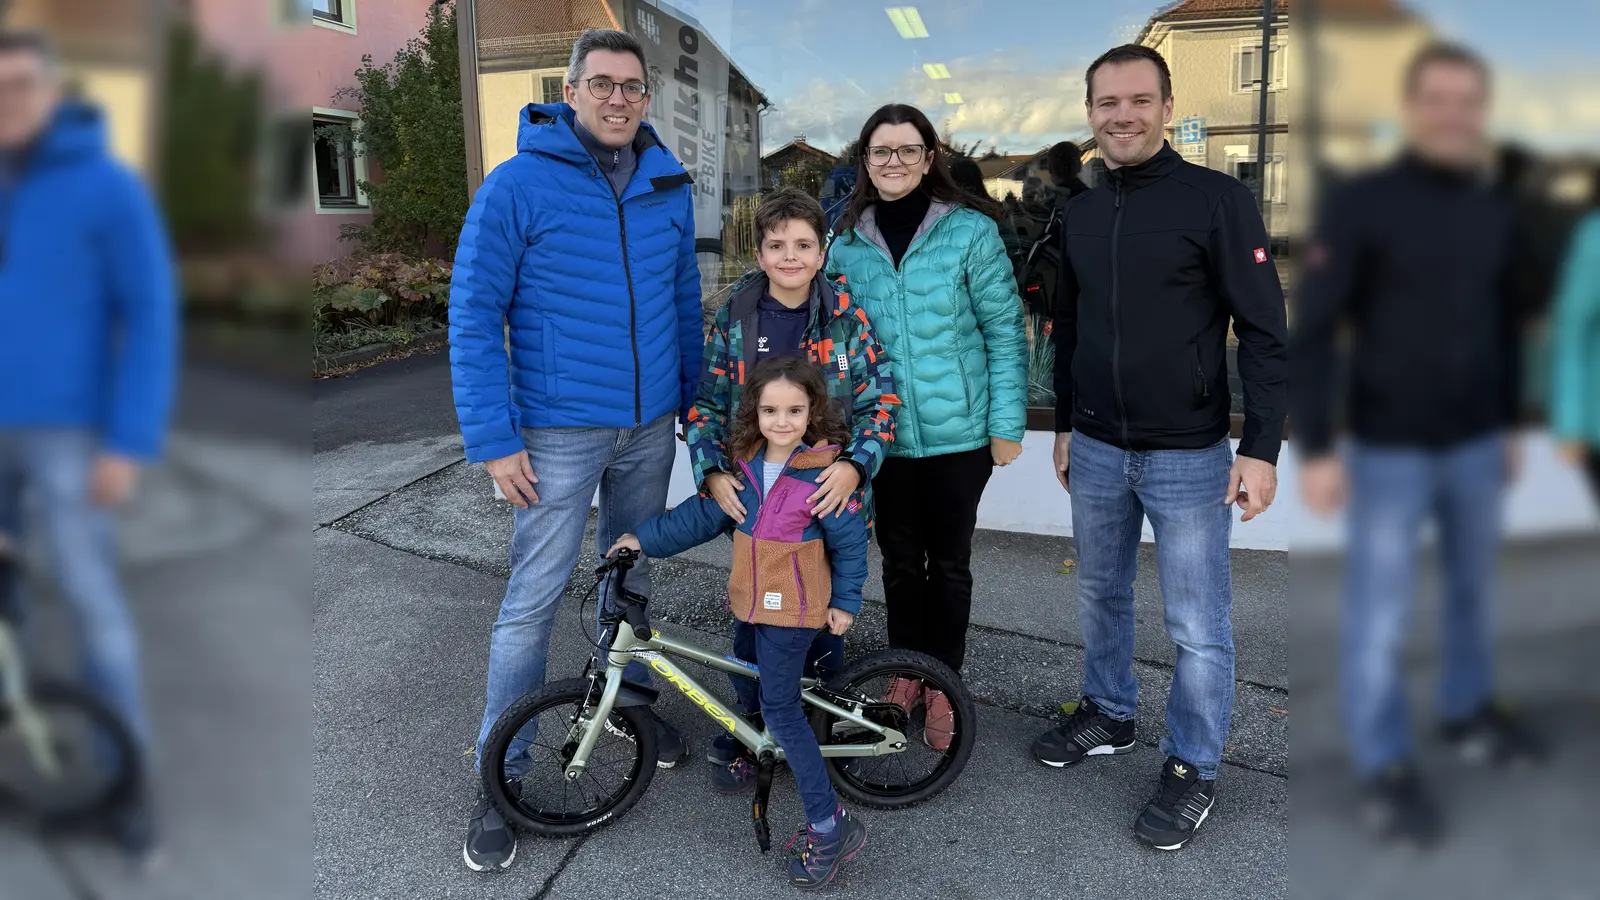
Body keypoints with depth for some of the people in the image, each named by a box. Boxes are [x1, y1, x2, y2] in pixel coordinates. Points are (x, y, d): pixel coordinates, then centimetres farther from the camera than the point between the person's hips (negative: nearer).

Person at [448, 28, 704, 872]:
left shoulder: (668, 185, 4)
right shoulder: (516, 185, -9)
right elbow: (472, 315, -9)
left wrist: (695, 393, 15)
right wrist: (493, 441, -13)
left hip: (650, 426, 4)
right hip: (559, 433, -4)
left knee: (631, 577, 19)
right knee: (532, 601, 0)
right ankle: (499, 779, 15)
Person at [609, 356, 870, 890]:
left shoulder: (824, 470, -17)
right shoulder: (746, 462, 1)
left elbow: (849, 540, -9)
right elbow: (705, 515, 6)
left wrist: (845, 601, -4)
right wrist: (646, 540, 3)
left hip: (795, 605, -6)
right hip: (753, 600, 6)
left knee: (779, 706, -6)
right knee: (764, 690, 22)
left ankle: (828, 825, 1)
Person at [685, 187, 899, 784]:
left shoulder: (848, 318, -3)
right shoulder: (734, 320, -1)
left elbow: (880, 401, -3)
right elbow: (706, 405, 2)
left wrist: (854, 466, -19)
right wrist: (712, 472, -13)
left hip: (831, 493, 0)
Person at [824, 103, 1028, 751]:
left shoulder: (971, 231, -7)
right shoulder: (847, 241, 4)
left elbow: (1005, 331, -5)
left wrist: (1007, 424, -7)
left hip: (958, 431, -2)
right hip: (882, 432, 3)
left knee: (949, 563, 10)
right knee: (899, 559, 15)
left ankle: (943, 686, 27)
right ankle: (905, 673, 34)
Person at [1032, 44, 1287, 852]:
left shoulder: (1218, 199, -10)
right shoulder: (1080, 212, 7)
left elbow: (1264, 332, -10)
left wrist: (1261, 447, -15)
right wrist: (1064, 425, 17)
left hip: (1189, 457, -5)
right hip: (1097, 450, 5)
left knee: (1196, 626, 4)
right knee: (1100, 594, 19)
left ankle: (1193, 769, 22)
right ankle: (1108, 716, 40)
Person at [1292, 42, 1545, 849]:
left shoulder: (1495, 212, 5)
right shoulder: (1359, 205, -13)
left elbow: (1505, 326, 15)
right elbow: (1312, 332, -14)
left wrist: (1507, 425, 17)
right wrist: (1314, 449, -18)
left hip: (1476, 443, 6)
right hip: (1389, 449, -5)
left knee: (1471, 588, 20)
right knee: (1380, 614, 3)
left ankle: (1468, 711, 42)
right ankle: (1383, 766, 18)